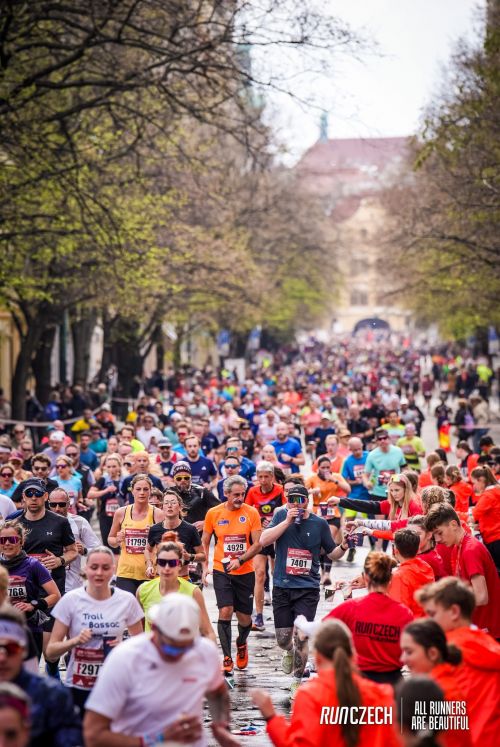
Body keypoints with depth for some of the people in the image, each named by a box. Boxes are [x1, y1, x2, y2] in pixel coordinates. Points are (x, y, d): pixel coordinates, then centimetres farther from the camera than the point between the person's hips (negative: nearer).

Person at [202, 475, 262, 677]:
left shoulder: (251, 513, -4)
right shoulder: (213, 513, -1)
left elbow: (257, 544, -4)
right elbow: (204, 542, 10)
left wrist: (240, 560, -19)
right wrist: (204, 566, -1)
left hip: (245, 572, 1)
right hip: (221, 571, -1)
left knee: (244, 618, 8)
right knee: (225, 611, -16)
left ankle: (241, 643, 41)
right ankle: (227, 659, -7)